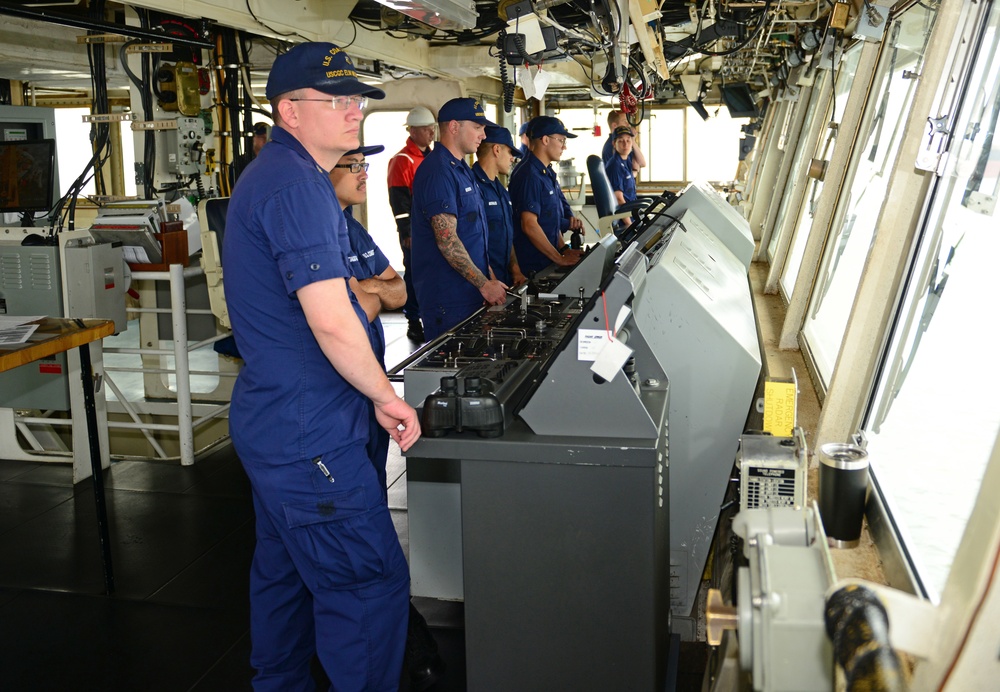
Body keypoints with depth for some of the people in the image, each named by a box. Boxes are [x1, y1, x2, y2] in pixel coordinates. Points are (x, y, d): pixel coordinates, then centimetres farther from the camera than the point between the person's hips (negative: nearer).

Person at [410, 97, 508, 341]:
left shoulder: (461, 170, 17)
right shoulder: (438, 171, -15)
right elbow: (447, 240, -22)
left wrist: (490, 278, 16)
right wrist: (484, 284, -20)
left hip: (470, 293, 10)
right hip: (448, 300, -10)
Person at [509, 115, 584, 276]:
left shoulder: (547, 172, 13)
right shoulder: (529, 175, -18)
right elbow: (529, 225, -24)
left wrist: (563, 249, 9)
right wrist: (560, 259, -19)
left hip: (547, 262, 9)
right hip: (532, 267, -9)